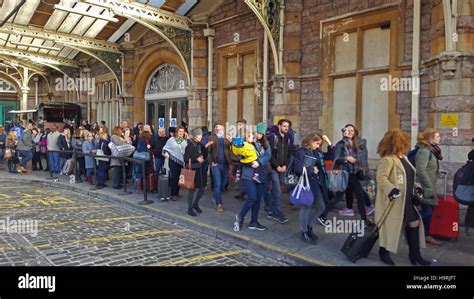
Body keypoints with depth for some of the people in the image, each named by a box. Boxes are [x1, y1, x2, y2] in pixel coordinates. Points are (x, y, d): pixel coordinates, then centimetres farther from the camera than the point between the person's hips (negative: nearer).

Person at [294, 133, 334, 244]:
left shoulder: (317, 152, 11)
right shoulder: (301, 152, -13)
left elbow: (330, 156, 16)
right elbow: (298, 169, -20)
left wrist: (330, 144, 6)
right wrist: (312, 170, -16)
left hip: (318, 184, 8)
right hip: (307, 184, -8)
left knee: (320, 207, 15)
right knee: (306, 207, 2)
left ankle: (308, 226, 34)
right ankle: (304, 232, 16)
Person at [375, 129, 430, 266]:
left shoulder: (403, 158, 13)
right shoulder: (387, 159, -18)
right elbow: (381, 178, -26)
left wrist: (415, 188, 13)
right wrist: (391, 190, -37)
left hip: (407, 200, 10)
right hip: (393, 201, -10)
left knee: (414, 223, 11)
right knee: (390, 226, 2)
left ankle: (414, 254, 23)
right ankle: (384, 252, 20)